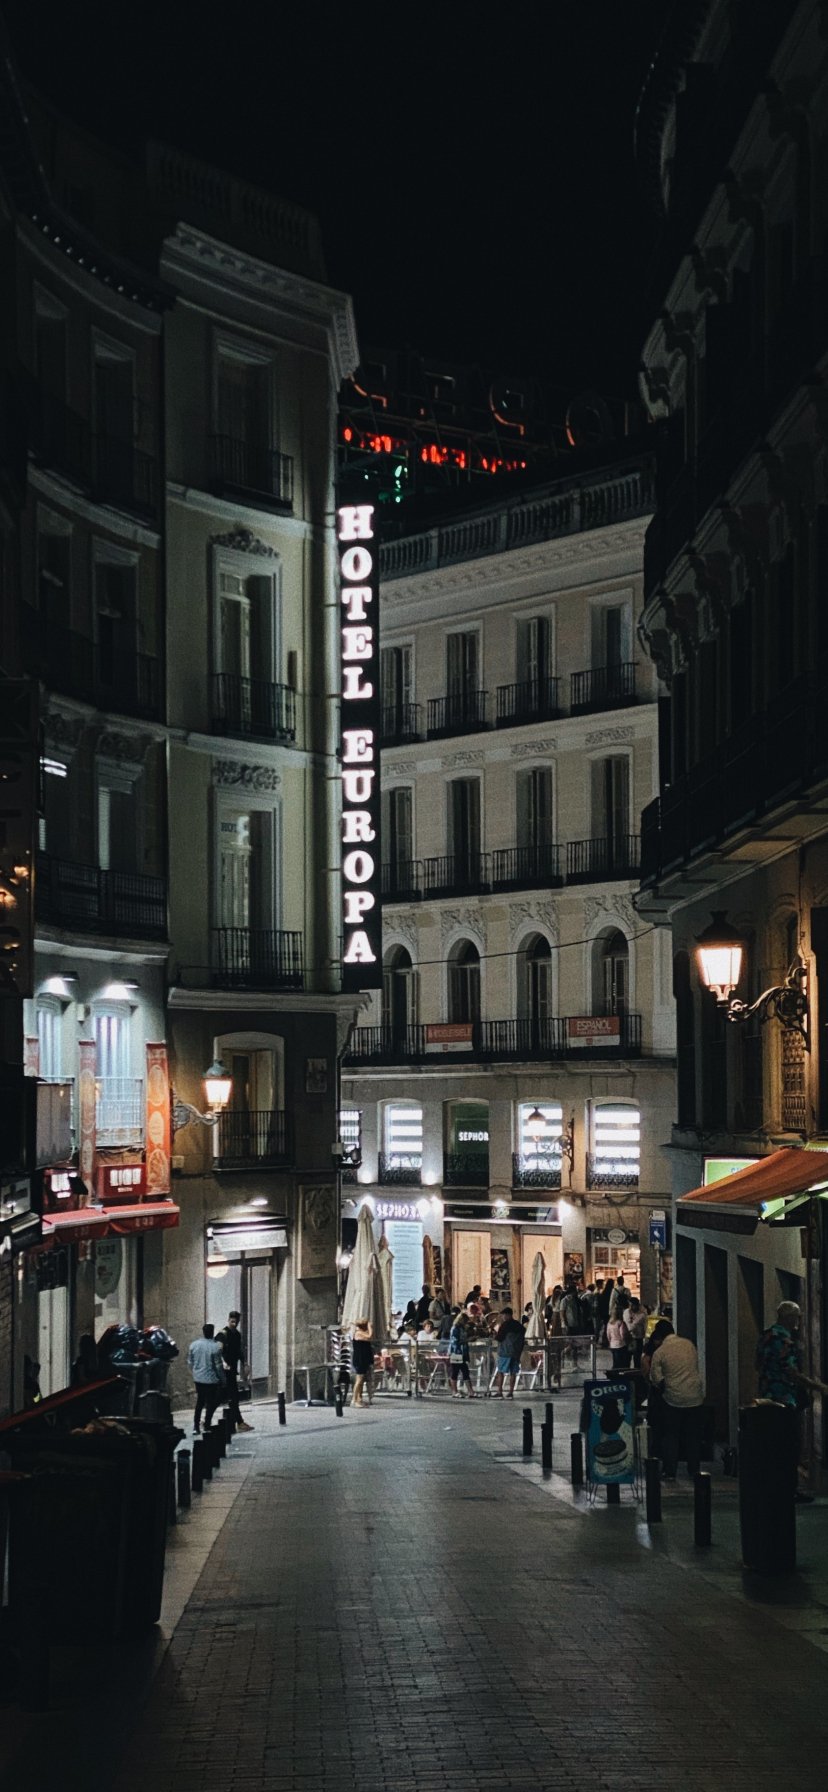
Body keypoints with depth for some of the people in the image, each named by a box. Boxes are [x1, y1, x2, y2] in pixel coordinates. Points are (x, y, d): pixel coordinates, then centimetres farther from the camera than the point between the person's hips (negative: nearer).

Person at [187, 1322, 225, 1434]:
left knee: (199, 1402, 18)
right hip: (211, 1379, -5)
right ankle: (207, 1427, 5)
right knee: (211, 1404, 5)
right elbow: (218, 1365, -12)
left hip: (198, 1378, 5)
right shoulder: (215, 1347, -17)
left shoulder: (194, 1345, -2)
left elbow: (190, 1362, 7)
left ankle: (196, 1427, 18)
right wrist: (222, 1379, -1)